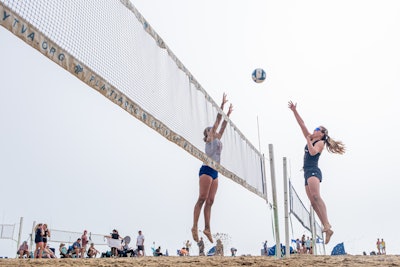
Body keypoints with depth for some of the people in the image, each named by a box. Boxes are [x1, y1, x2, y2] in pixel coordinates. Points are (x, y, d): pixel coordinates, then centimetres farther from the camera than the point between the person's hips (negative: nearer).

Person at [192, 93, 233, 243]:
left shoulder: (217, 139, 24)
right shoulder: (210, 138, 4)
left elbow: (222, 125, 30)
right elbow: (217, 121, 2)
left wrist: (228, 114, 32)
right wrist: (222, 105, 2)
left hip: (215, 172, 8)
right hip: (207, 169, -8)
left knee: (210, 201, 2)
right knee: (202, 198, -13)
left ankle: (207, 228, 0)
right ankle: (195, 227, -15)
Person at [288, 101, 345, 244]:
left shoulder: (320, 142, 1)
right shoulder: (311, 139, 22)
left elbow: (313, 152, -19)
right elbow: (302, 124, 20)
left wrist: (308, 141, -7)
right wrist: (294, 111, 17)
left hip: (313, 171, -8)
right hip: (307, 173, 8)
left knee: (316, 196, -28)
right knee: (313, 202, -2)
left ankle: (327, 225, -37)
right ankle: (326, 227, -4)